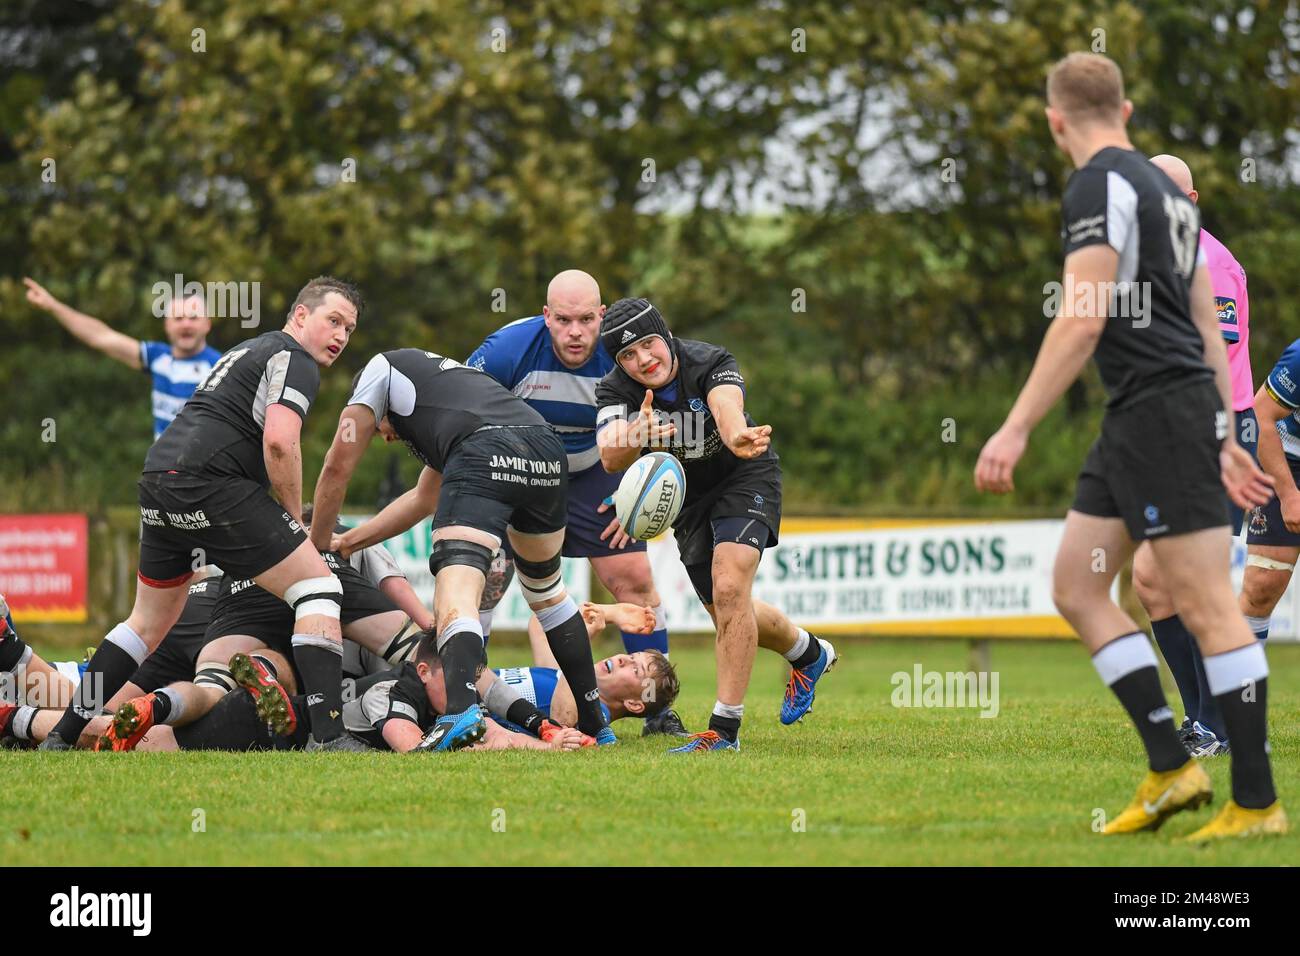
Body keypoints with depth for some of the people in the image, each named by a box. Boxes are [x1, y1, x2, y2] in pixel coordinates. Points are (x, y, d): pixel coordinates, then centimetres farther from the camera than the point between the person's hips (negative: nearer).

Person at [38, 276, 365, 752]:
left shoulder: (249, 351, 29)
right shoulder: (295, 361, -2)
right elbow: (279, 442, -18)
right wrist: (295, 517, -4)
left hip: (157, 480, 9)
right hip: (208, 482, -9)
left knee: (149, 622, 23)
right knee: (318, 587, -7)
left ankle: (62, 736, 25)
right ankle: (328, 737, -18)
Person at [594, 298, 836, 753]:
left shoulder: (710, 363, -29)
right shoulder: (615, 391, -21)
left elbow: (726, 405, -52)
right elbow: (610, 458, -38)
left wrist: (736, 436, -76)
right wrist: (636, 434, -62)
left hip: (745, 478, -5)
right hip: (688, 499, 5)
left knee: (729, 589, -25)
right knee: (727, 612, 12)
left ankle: (725, 728, -21)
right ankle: (808, 652, 42)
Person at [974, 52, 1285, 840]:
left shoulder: (1100, 186, -11)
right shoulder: (1163, 188, 19)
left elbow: (1082, 323, -19)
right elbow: (1207, 323, 21)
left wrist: (1016, 429, -18)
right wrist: (1224, 439, 23)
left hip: (1160, 408, -10)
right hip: (1137, 420, 10)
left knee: (1206, 605, -8)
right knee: (1076, 586, 11)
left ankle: (1257, 803, -8)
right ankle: (1171, 768, 8)